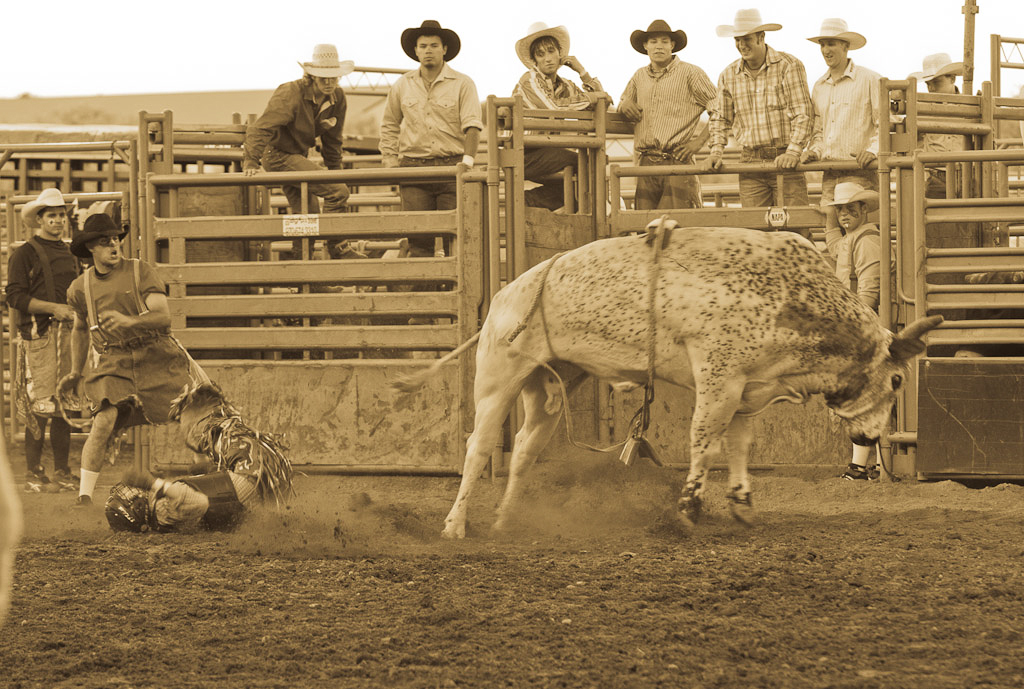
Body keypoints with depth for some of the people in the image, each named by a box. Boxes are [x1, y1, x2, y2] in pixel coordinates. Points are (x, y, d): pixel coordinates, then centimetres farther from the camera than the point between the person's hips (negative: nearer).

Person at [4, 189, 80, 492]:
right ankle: (34, 474, -4)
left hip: (68, 333, 6)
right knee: (39, 407, -8)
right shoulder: (24, 254, -1)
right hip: (38, 336, -6)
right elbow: (15, 297, -9)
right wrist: (53, 308, -16)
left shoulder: (68, 254, 20)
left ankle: (62, 471, 12)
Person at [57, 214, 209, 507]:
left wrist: (129, 321, -33)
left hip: (156, 357, -1)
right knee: (105, 421, -22)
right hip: (113, 362, 1)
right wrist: (75, 373, 26)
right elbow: (80, 329, 25)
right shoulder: (81, 287, 6)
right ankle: (84, 496, -14)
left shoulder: (141, 272, -4)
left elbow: (164, 316, -15)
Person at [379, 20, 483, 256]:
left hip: (451, 165, -2)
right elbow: (389, 126, 21)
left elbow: (472, 125, -7)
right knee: (418, 238, -5)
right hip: (413, 165, 2)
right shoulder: (402, 86, 11)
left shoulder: (462, 84, 2)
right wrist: (390, 163, 11)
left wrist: (468, 158, -23)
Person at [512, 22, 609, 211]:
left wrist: (582, 72, 8)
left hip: (546, 152, 7)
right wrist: (590, 98, -12)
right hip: (524, 155, -7)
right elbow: (552, 108, -21)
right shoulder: (530, 80, -7)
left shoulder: (566, 87, 14)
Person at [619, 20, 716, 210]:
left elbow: (719, 109, -1)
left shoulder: (690, 73, 2)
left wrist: (699, 141, -8)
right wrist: (624, 104, 9)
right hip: (647, 164, 5)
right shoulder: (640, 76, 18)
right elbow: (623, 102, 35)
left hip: (678, 161, -5)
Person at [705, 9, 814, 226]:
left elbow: (803, 114, -8)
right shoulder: (729, 75, 9)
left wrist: (793, 152, -19)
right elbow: (720, 118, 22)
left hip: (784, 160, -4)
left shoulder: (789, 66, -4)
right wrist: (716, 151, 6)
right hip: (750, 163, 4)